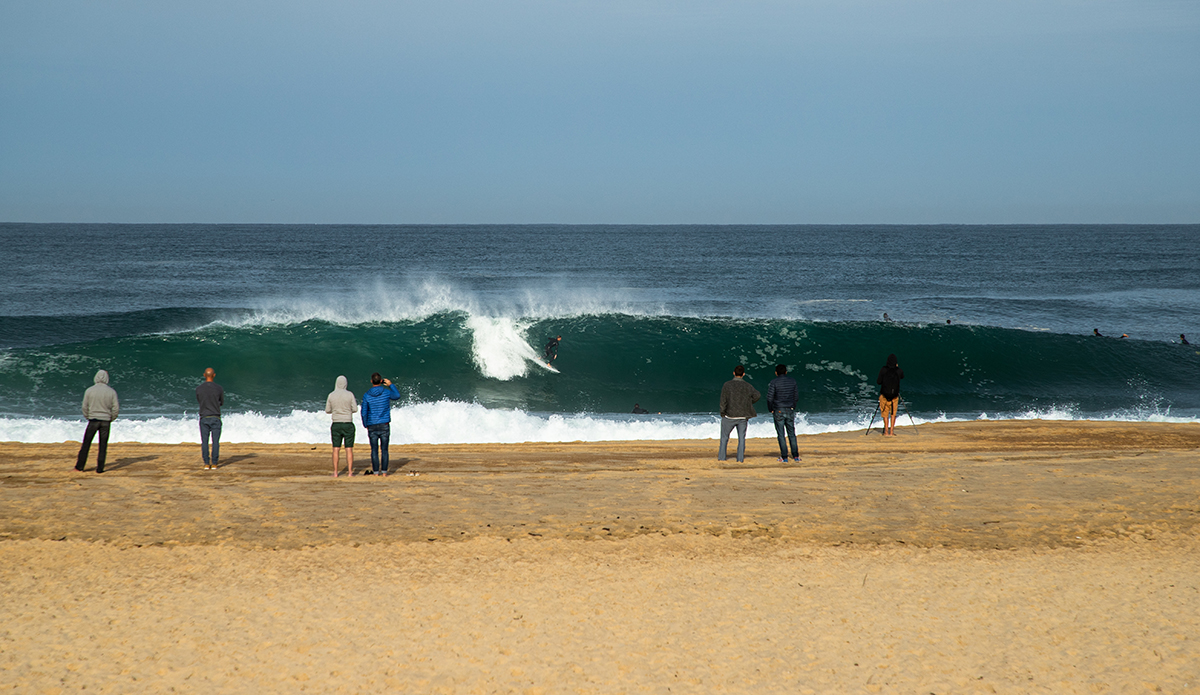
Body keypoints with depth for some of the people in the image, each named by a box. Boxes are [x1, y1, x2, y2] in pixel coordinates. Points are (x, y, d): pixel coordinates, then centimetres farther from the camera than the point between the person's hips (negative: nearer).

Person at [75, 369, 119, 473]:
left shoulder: (89, 390, -3)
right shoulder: (111, 392, -2)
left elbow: (85, 407, 0)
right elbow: (115, 409, -2)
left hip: (93, 420, 0)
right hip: (106, 421, 1)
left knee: (86, 444, 6)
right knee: (103, 446, 5)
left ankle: (79, 466, 7)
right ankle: (100, 468, 4)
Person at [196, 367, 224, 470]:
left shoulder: (198, 389, -3)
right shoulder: (219, 388, -4)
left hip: (204, 418, 1)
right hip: (215, 417, -1)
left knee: (204, 442, 5)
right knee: (215, 441, 3)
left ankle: (206, 464, 3)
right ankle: (214, 463, 1)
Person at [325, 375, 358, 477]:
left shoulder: (331, 395, -1)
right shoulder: (350, 395, -6)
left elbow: (327, 410, 5)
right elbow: (355, 409, -4)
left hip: (336, 425, 1)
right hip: (348, 424, -1)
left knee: (336, 449, 4)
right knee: (349, 449, 3)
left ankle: (335, 472, 4)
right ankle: (350, 472, 1)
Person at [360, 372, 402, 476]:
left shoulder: (366, 395, -4)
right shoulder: (386, 392, -5)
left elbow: (364, 412, -3)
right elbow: (397, 396, 15)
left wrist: (365, 425, 10)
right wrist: (391, 385, 19)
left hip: (372, 426, 0)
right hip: (384, 425, 0)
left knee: (374, 450, 4)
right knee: (384, 450, 4)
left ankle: (375, 472, 2)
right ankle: (384, 471, 1)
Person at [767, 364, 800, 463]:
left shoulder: (774, 382, -8)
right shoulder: (792, 381, 5)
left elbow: (770, 397, -11)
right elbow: (796, 397, 9)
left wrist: (770, 409, 3)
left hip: (778, 411, -3)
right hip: (790, 410, 3)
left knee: (781, 435, 1)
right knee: (792, 434, 10)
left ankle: (784, 457, -1)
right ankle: (796, 456, 8)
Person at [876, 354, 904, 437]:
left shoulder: (883, 369, -9)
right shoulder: (899, 371, -5)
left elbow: (878, 382, -4)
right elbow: (902, 376, 19)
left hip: (884, 395, -1)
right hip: (895, 396, 1)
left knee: (885, 414, 10)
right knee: (893, 414, 12)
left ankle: (886, 431, 7)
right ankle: (891, 431, 7)